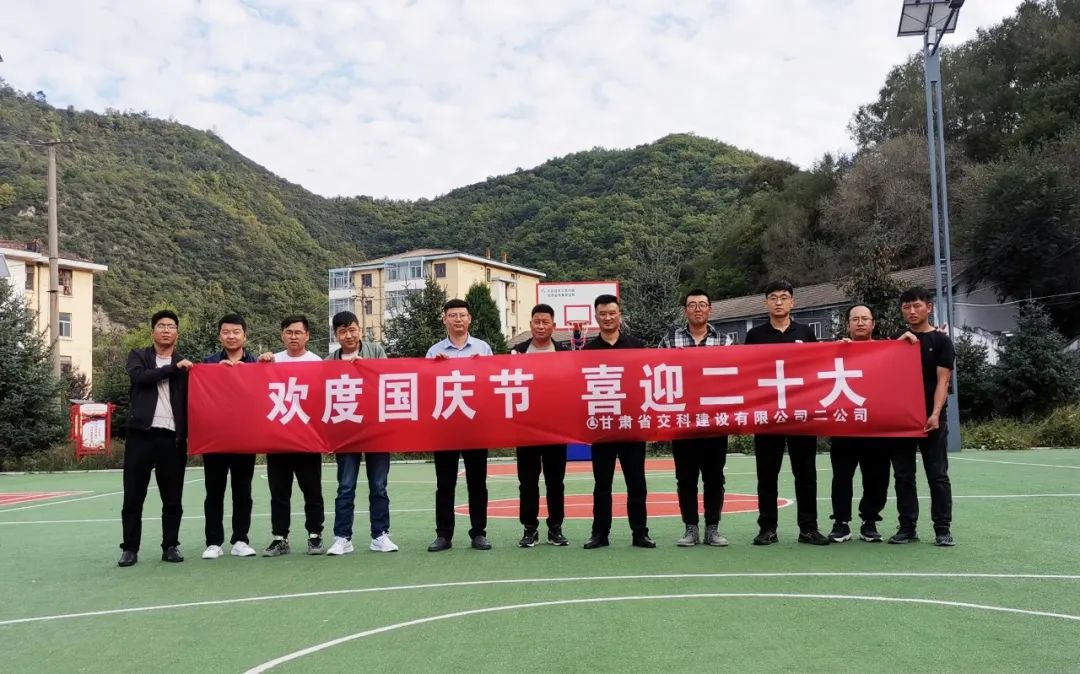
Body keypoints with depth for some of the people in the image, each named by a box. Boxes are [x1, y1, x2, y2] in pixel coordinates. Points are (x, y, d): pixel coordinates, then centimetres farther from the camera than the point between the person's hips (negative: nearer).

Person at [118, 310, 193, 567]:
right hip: (141, 434, -1)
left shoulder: (185, 365, 13)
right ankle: (130, 548, 11)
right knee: (133, 496, 2)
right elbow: (140, 377, -13)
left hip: (172, 437, 1)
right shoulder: (138, 356, 9)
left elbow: (190, 400, 8)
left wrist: (189, 435, -3)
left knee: (173, 498, 5)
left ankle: (171, 546, 15)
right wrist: (174, 367, -11)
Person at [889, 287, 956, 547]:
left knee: (938, 475, -1)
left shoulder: (941, 341, 3)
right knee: (903, 476, 5)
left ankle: (943, 529, 5)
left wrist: (935, 414, -16)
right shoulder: (898, 340, 14)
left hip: (931, 418, -3)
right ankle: (907, 527, 12)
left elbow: (942, 380, -5)